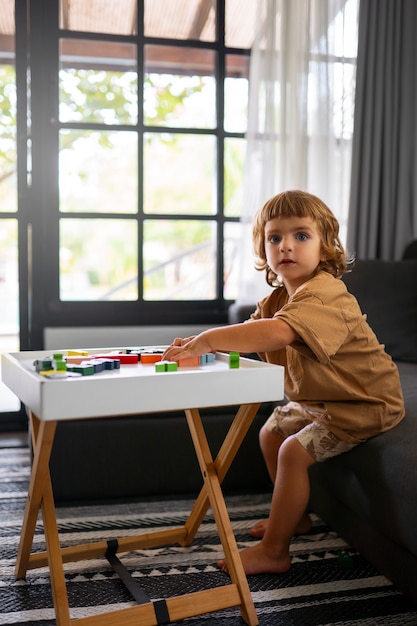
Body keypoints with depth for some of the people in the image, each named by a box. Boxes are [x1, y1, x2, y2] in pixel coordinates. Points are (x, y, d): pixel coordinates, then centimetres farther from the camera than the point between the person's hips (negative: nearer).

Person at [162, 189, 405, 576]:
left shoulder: (323, 296, -31)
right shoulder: (280, 297, 4)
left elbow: (276, 333, -49)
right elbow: (249, 333, -1)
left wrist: (207, 339, -49)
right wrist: (198, 342, -21)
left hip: (362, 404, -10)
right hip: (317, 399, 10)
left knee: (294, 451, -21)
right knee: (270, 433, 17)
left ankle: (273, 551, -6)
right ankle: (294, 515, 36)